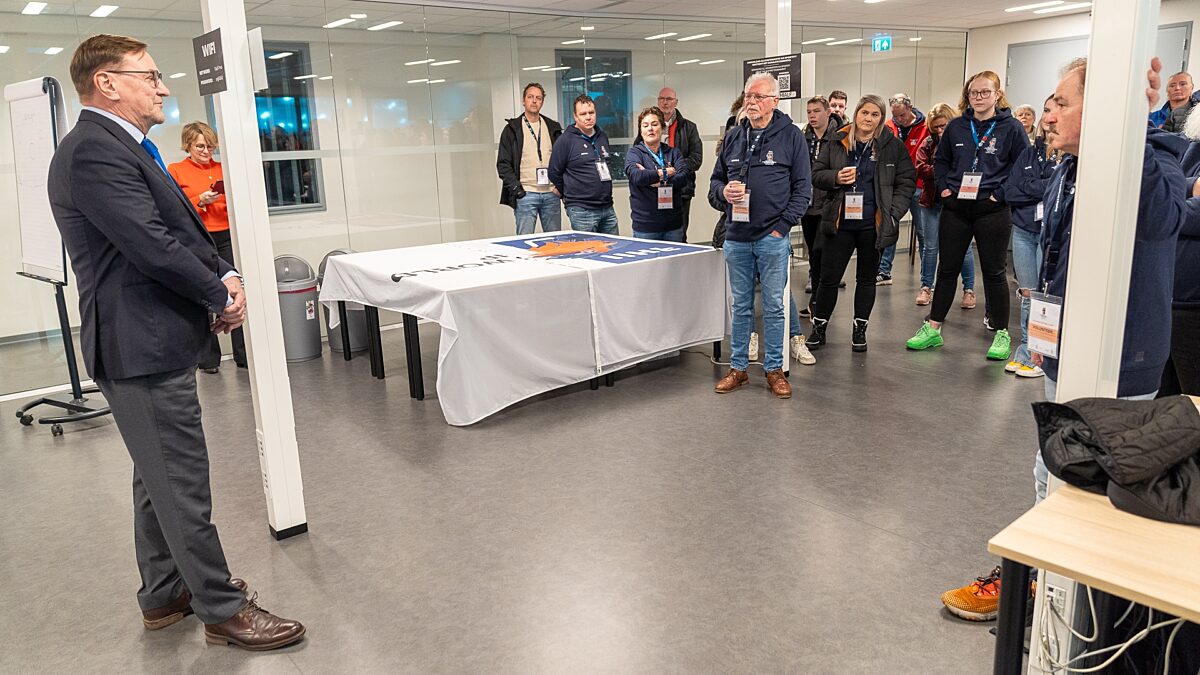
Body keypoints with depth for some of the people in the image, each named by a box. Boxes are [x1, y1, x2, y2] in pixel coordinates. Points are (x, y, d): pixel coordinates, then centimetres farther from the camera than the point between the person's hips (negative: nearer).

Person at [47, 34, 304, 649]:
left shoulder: (120, 149, 16)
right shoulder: (94, 152, -18)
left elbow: (184, 229, 15)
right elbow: (153, 245, -23)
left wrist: (224, 276, -2)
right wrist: (221, 295, -9)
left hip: (152, 341, 11)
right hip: (142, 346, -11)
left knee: (160, 479, 20)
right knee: (183, 486, -1)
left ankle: (165, 595, 35)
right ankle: (223, 610, 12)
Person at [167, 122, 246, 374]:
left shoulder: (222, 169, 13)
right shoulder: (175, 171, 4)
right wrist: (200, 200, -13)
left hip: (226, 238, 3)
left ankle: (243, 354, 5)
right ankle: (208, 359, 10)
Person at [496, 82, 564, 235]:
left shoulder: (553, 127, 14)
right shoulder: (512, 129, 4)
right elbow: (503, 164, 0)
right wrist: (516, 188, -10)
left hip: (551, 194, 3)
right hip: (525, 194, -3)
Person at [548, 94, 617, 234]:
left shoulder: (603, 137, 14)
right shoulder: (565, 140, -7)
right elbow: (554, 173, -2)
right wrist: (568, 195, 7)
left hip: (607, 208, 7)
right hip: (581, 211, -6)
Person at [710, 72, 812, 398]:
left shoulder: (791, 136, 0)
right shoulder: (733, 137, 11)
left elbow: (802, 187, -2)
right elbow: (715, 181, 16)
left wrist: (783, 225, -10)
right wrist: (723, 191, -8)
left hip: (772, 238, -3)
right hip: (736, 237, 4)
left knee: (774, 306, 5)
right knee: (741, 307, 12)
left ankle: (774, 369, 17)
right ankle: (738, 367, 22)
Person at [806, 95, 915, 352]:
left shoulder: (893, 146, 2)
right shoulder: (836, 144, 4)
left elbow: (906, 181, 2)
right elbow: (816, 174, 8)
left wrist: (893, 213, -8)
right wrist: (835, 178, -13)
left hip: (873, 224, 0)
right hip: (840, 222, 0)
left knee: (866, 278, 12)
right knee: (829, 277, 2)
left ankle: (860, 329, 24)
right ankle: (819, 327, 17)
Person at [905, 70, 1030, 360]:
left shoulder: (1012, 128, -3)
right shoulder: (956, 126, 7)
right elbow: (941, 160, 17)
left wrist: (1002, 193, -11)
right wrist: (943, 187, 3)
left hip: (992, 211, -3)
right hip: (955, 208, 4)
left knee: (994, 271, 4)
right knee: (947, 268, 10)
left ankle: (1002, 334, 15)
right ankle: (933, 328, 19)